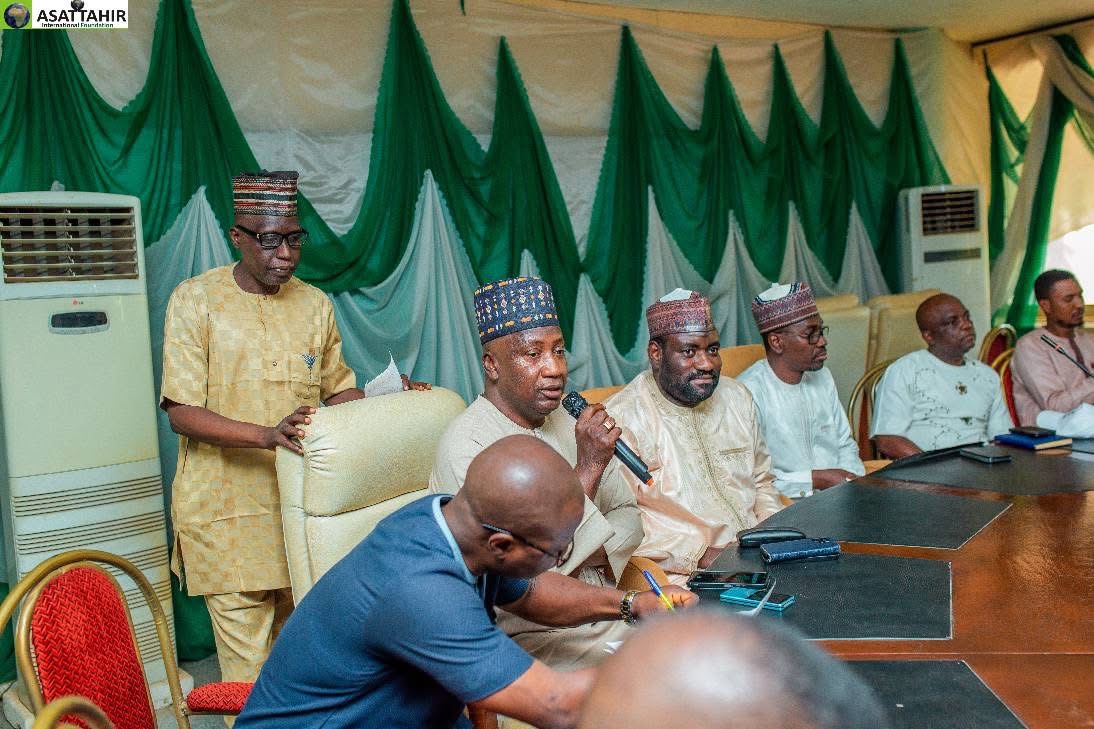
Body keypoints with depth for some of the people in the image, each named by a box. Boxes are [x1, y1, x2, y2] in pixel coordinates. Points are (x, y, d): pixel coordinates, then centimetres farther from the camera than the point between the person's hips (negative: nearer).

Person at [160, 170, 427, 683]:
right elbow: (181, 413, -13)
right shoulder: (195, 300, -7)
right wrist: (266, 435, -29)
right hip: (229, 511, -4)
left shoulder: (315, 304, 6)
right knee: (249, 668, 2)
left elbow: (337, 391, 15)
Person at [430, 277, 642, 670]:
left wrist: (582, 561, -9)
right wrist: (589, 466, -21)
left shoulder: (568, 422, 9)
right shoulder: (465, 445, -16)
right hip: (527, 634, -7)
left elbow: (627, 516, 12)